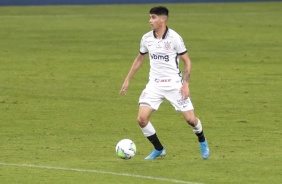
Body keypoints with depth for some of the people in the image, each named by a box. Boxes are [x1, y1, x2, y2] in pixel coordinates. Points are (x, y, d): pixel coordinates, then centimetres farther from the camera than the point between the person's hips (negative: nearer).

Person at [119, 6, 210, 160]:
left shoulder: (174, 38, -13)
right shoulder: (146, 38, 0)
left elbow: (187, 61, -6)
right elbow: (139, 59, 16)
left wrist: (185, 83, -16)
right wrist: (127, 80, 15)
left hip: (174, 84, -3)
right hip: (154, 85, 3)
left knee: (190, 119, -5)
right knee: (141, 119, -11)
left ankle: (202, 141, 29)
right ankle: (158, 149, 11)